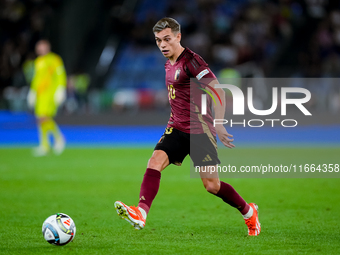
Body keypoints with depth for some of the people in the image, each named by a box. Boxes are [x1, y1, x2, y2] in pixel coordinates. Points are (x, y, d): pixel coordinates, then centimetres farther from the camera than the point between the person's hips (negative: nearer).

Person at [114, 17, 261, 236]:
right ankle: (141, 213, -31)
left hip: (200, 130, -7)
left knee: (212, 186, -4)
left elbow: (218, 92, -19)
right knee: (155, 162, -18)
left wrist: (218, 124, -26)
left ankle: (248, 212, 21)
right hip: (177, 129, 7)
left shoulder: (191, 60, -14)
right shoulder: (169, 65, 12)